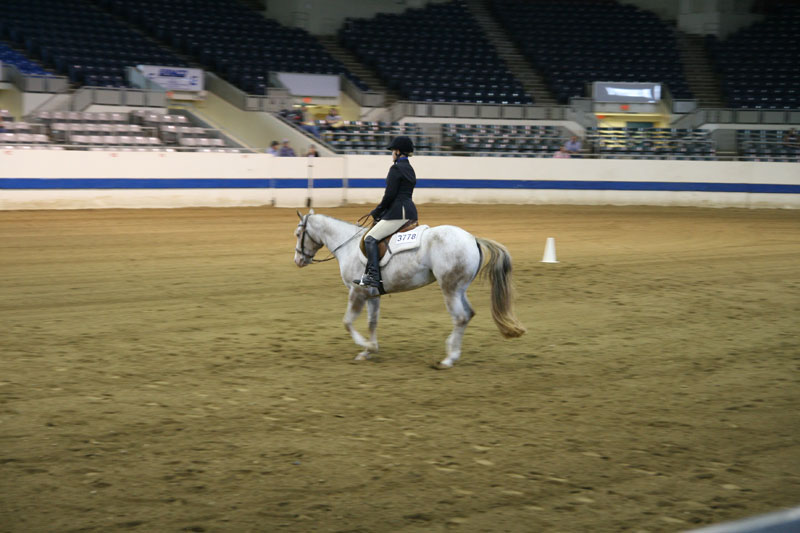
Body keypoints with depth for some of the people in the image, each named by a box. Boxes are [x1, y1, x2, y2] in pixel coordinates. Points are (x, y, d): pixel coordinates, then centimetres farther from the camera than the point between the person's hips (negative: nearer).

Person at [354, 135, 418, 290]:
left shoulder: (396, 168, -11)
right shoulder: (410, 169, 19)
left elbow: (389, 195, -16)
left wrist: (376, 212, -2)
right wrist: (380, 211, 22)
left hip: (398, 213, -11)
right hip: (410, 212, 11)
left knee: (371, 238, -12)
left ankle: (373, 276, -23)